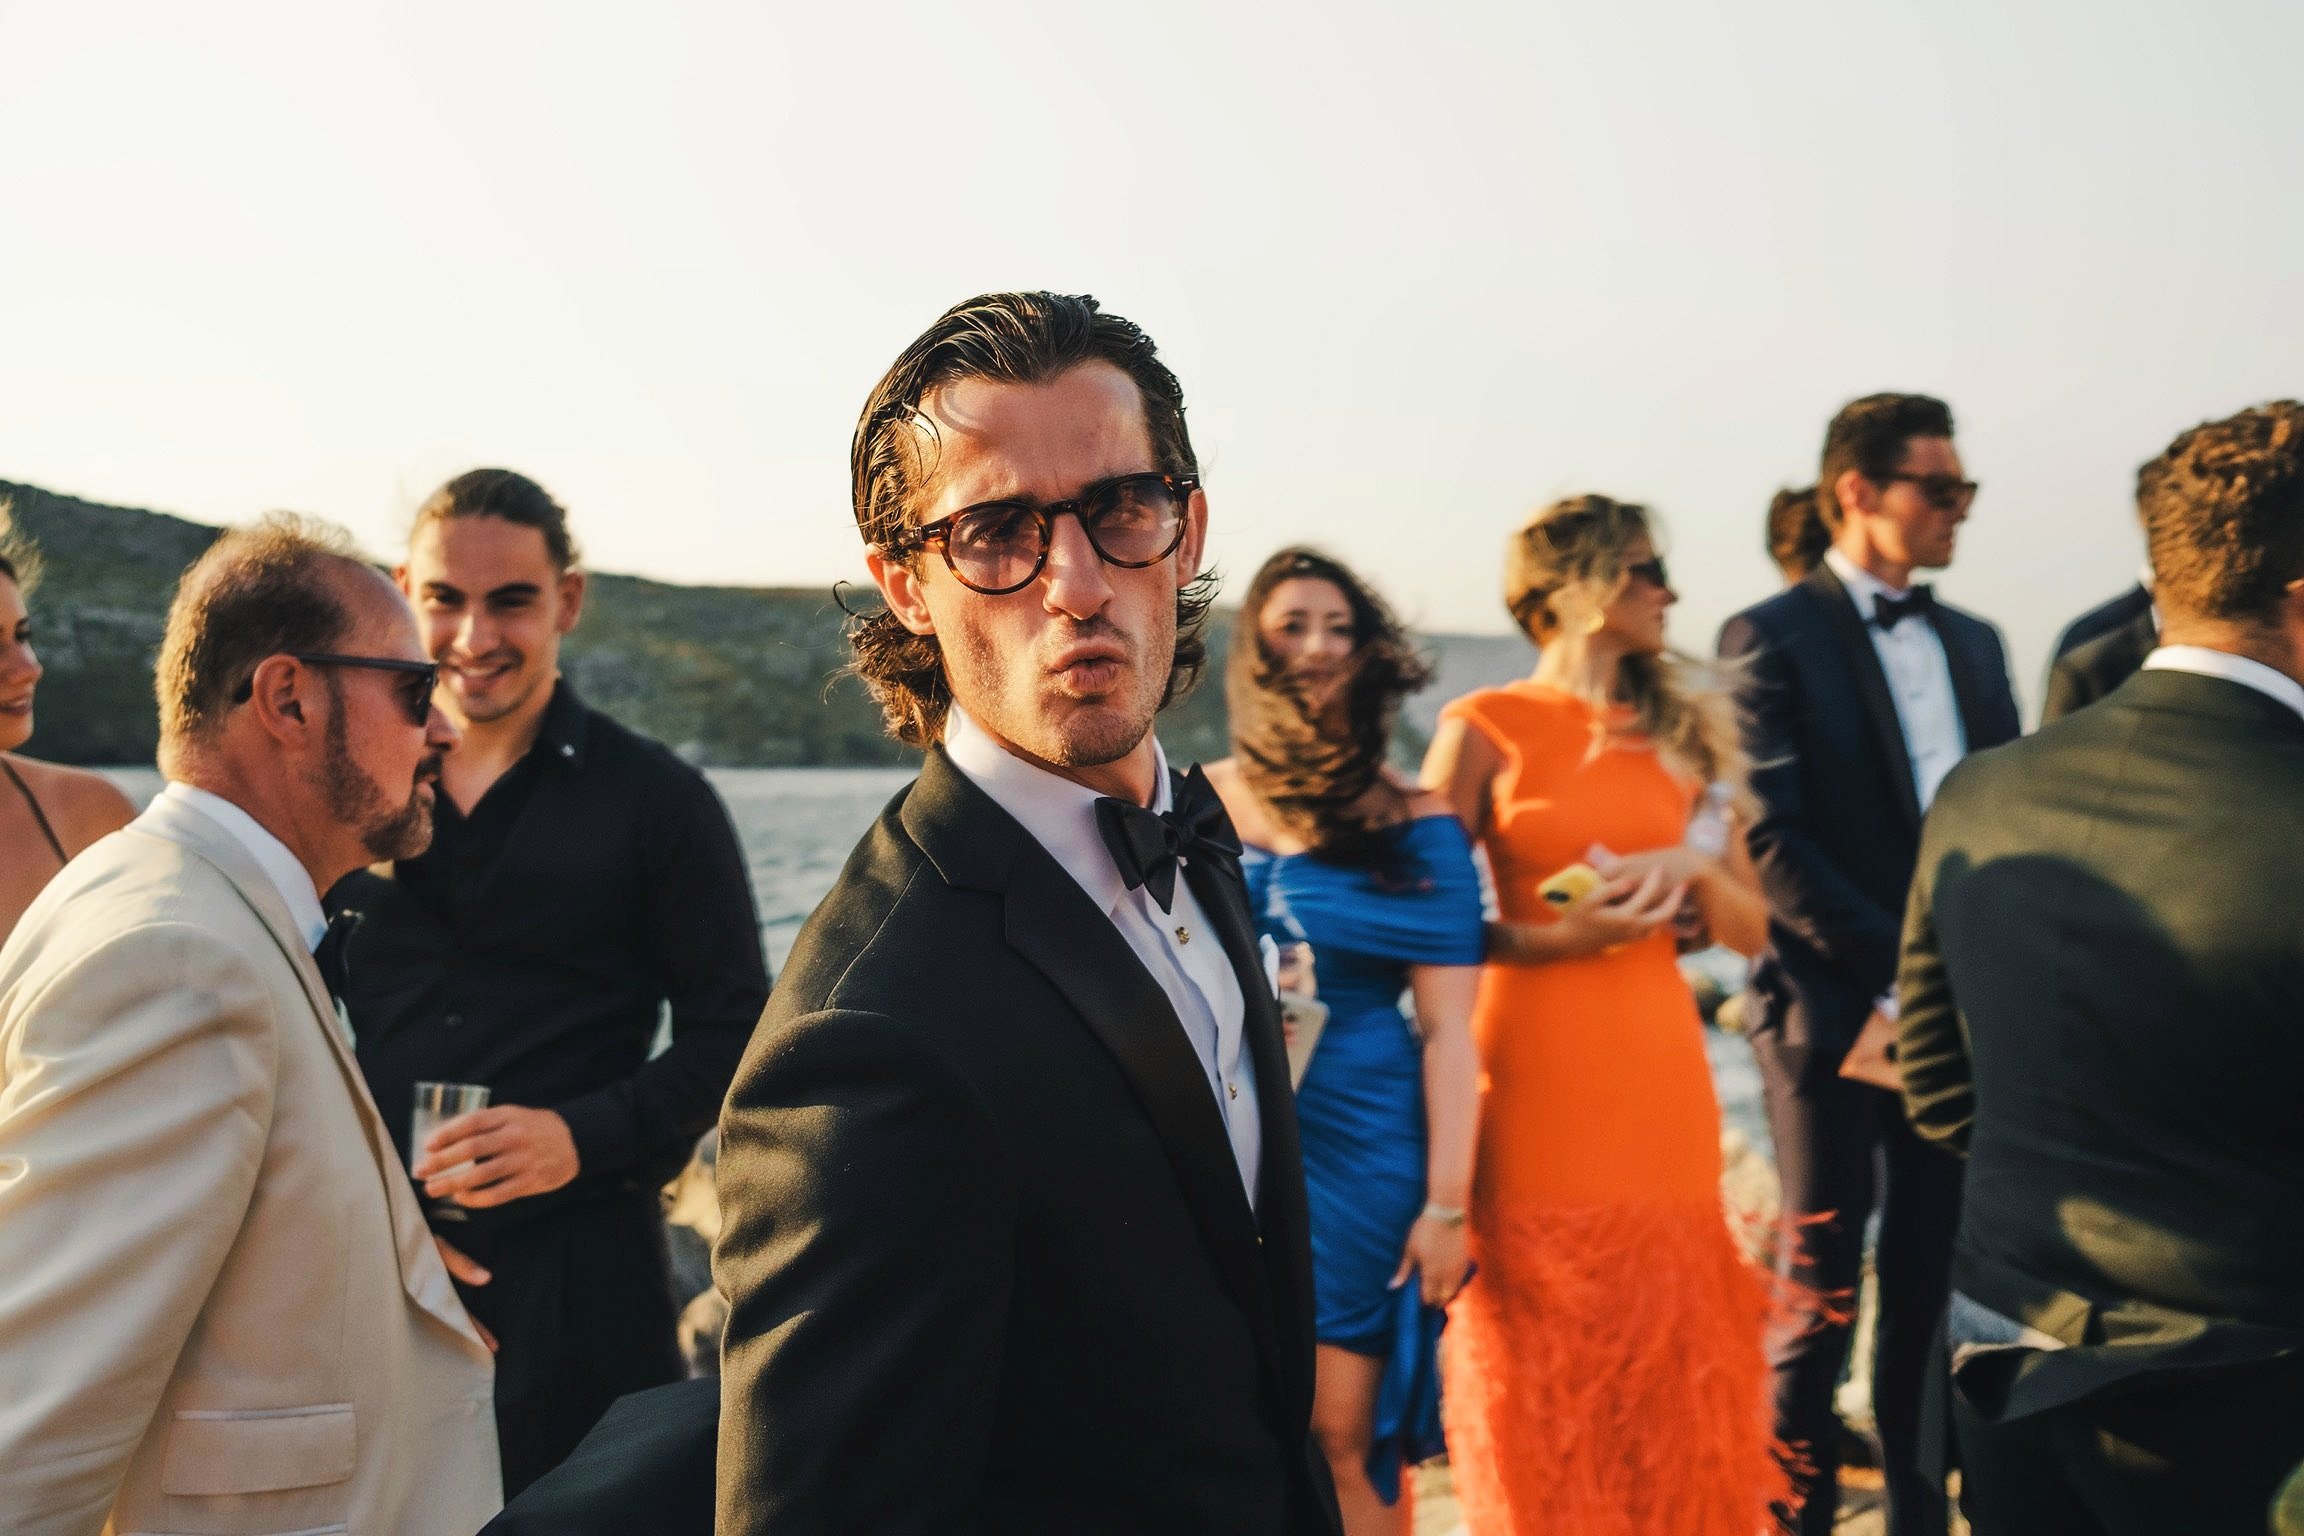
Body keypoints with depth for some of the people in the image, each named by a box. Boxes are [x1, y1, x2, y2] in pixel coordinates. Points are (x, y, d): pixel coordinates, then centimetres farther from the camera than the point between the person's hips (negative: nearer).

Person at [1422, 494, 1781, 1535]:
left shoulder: (1682, 734, 14)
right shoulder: (1486, 729, 0)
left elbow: (1749, 930, 13)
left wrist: (1690, 868, -6)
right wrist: (1555, 939, -15)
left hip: (1661, 1077, 4)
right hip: (1538, 1076, -4)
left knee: (1671, 1380, 8)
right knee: (1547, 1386, 3)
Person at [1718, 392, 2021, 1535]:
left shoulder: (1974, 644, 15)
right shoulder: (1772, 638, -5)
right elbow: (1773, 840, -12)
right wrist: (1897, 964, -15)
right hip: (1837, 1003, -5)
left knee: (1936, 1273, 10)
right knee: (1822, 1278, 2)